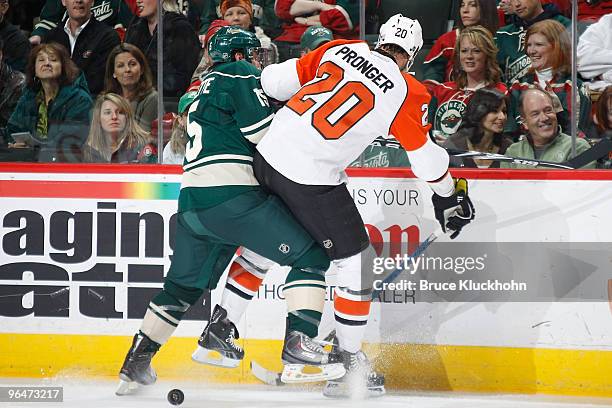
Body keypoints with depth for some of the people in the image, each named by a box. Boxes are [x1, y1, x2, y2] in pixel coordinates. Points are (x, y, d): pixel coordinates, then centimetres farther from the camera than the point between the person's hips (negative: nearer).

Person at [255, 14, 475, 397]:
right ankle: (349, 362, 10)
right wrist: (448, 197, 22)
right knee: (356, 261, 7)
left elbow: (275, 80, 9)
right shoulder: (407, 92, -4)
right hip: (312, 177, -6)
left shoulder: (341, 49, 8)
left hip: (269, 153, 6)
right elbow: (427, 159, 4)